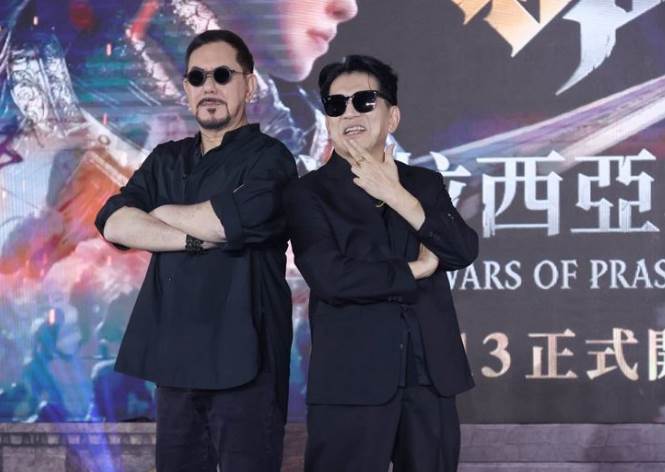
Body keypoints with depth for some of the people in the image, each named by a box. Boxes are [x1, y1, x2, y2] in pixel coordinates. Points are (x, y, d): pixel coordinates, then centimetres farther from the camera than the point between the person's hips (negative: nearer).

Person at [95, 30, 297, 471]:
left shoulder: (267, 157, -2)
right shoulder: (166, 160, 16)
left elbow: (239, 219, -22)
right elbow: (113, 222, 1)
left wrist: (162, 213, -3)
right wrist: (196, 237, -13)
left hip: (241, 359, -5)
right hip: (175, 355, 5)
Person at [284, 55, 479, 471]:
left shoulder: (425, 183, 13)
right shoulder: (309, 193, 1)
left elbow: (464, 250, -3)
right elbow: (330, 277, -14)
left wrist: (396, 195, -10)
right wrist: (415, 271, -5)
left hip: (431, 375, 4)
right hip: (351, 379, -3)